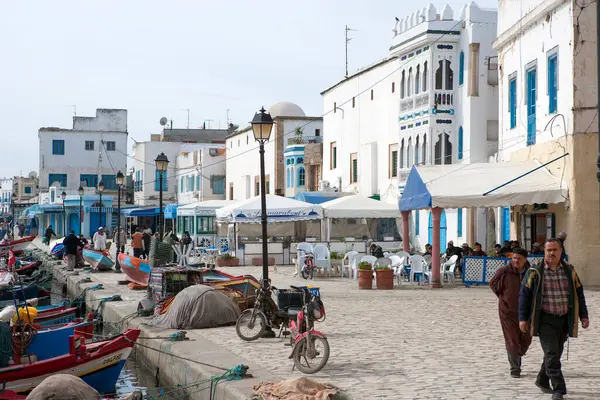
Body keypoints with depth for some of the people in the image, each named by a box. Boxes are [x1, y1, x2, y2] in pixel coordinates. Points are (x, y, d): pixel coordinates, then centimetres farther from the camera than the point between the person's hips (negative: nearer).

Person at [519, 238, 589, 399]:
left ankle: (542, 380, 32)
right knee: (552, 354, -9)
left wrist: (583, 315, 8)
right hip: (545, 319, -4)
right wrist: (523, 318, -4)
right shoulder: (535, 272, -2)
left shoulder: (570, 271, 8)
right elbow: (524, 294, 0)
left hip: (564, 319, 4)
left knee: (556, 353, 12)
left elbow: (579, 294, 14)